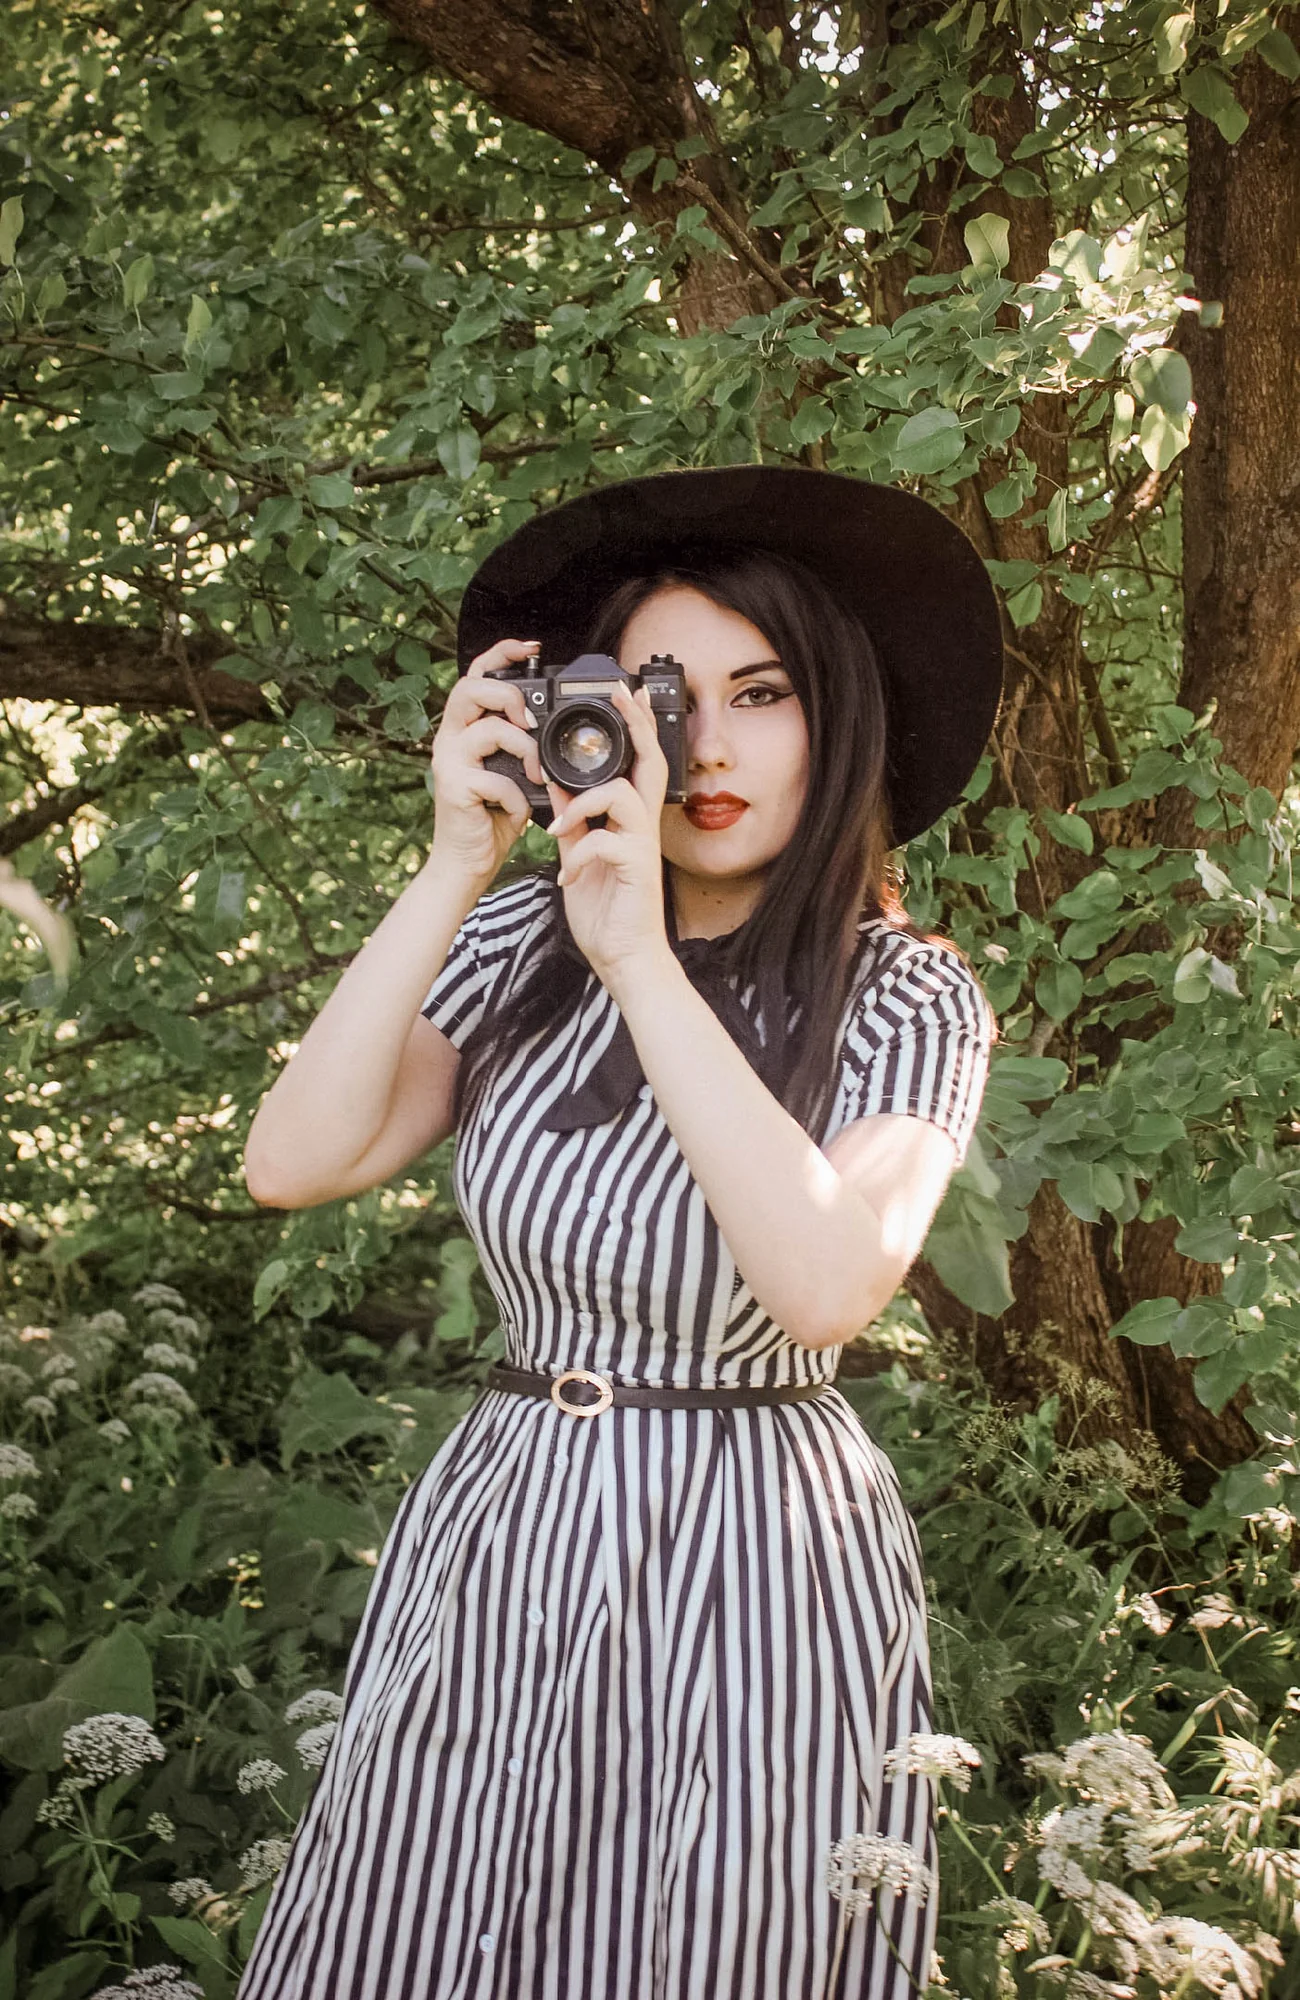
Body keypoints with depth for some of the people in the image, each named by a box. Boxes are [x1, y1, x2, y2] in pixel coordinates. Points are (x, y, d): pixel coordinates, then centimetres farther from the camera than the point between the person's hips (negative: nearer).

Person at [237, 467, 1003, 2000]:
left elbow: (828, 1283, -23)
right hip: (498, 1539, 3)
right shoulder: (524, 941, 0)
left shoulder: (904, 996, -6)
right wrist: (457, 866, -13)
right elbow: (293, 1161, -10)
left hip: (750, 1575, -3)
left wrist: (642, 962, -23)